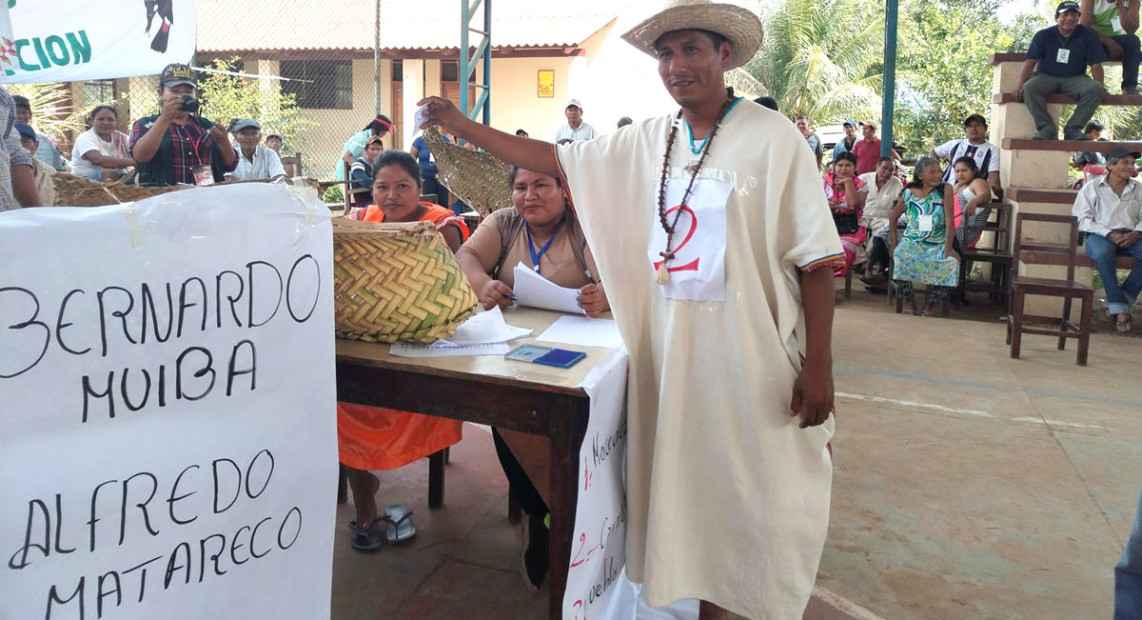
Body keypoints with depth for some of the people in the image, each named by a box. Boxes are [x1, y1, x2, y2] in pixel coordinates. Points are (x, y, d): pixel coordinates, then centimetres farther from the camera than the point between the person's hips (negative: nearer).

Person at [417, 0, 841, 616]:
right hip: (669, 350, 5)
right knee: (691, 482, 15)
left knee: (761, 493, 7)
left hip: (753, 357, -4)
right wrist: (462, 125, 6)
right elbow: (552, 160, 10)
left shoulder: (772, 138, -9)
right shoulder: (645, 141, 5)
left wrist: (818, 367, -12)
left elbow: (816, 261, -9)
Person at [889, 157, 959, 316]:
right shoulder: (908, 193, 1)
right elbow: (892, 218, 11)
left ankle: (931, 303, -5)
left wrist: (948, 248, -18)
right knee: (900, 256, -31)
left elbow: (949, 220, -10)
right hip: (912, 241, 0)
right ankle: (908, 301, -8)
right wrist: (894, 243, 2)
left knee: (951, 262, -29)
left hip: (938, 244, 0)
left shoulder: (945, 189, -4)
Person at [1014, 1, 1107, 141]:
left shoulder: (1088, 35, 3)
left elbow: (1096, 65, 1)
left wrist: (1100, 86, -10)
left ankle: (1073, 128, -22)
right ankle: (1046, 127, -30)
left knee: (1095, 89, -29)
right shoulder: (1043, 35, 1)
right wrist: (1020, 84, -20)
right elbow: (1030, 61, -7)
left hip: (1075, 79, 1)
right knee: (1029, 87, -34)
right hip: (1046, 77, -1)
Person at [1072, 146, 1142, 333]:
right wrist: (1109, 234, -15)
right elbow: (1082, 219, -3)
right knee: (1102, 253, -39)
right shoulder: (1092, 187, 6)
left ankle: (1119, 301, -18)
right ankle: (1119, 308, -31)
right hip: (1101, 234, -3)